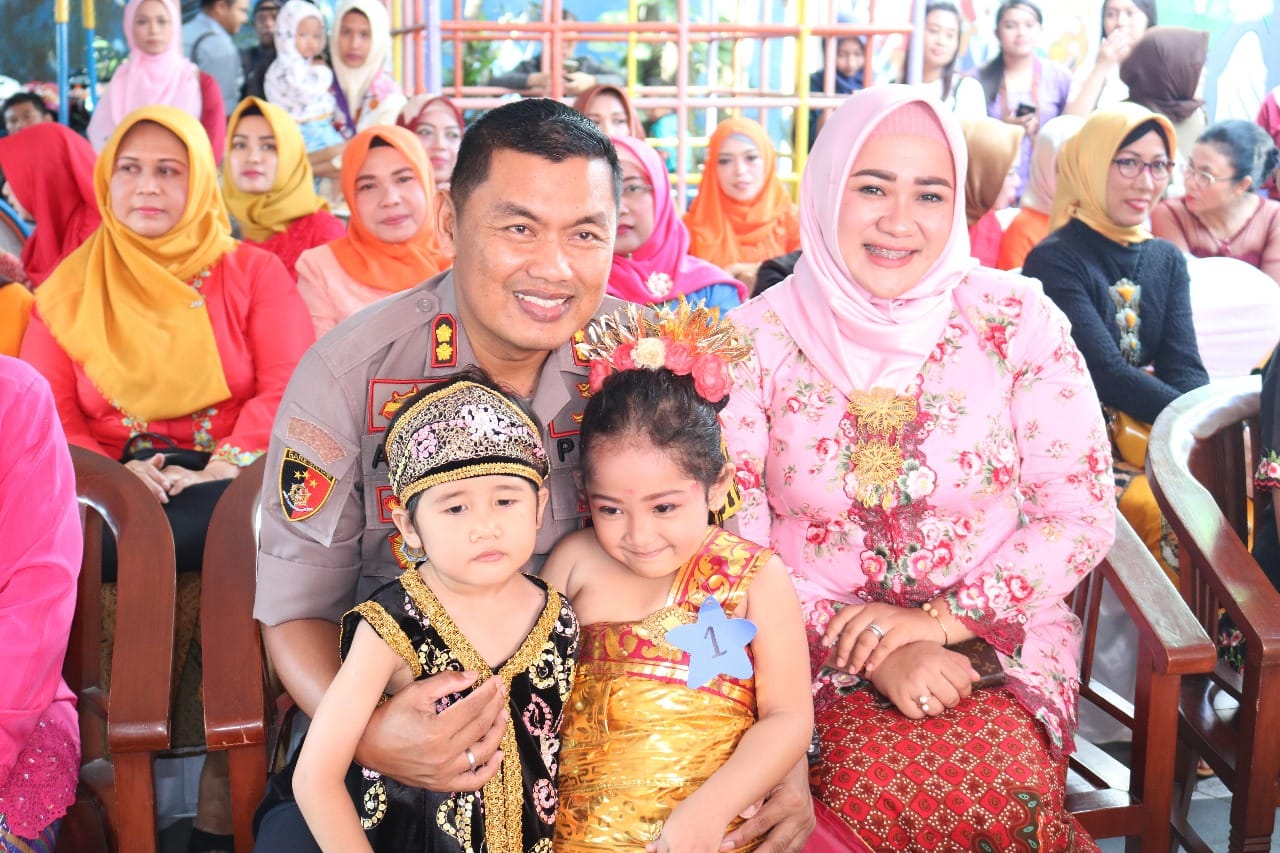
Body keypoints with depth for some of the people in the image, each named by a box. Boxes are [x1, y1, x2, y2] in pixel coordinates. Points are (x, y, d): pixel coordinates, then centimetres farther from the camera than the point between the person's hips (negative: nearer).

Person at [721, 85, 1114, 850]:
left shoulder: (1019, 322, -3)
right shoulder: (757, 340, -4)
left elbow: (1084, 515, -2)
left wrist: (941, 618, -14)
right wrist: (872, 652, -16)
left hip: (997, 640, 1)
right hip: (822, 653, -1)